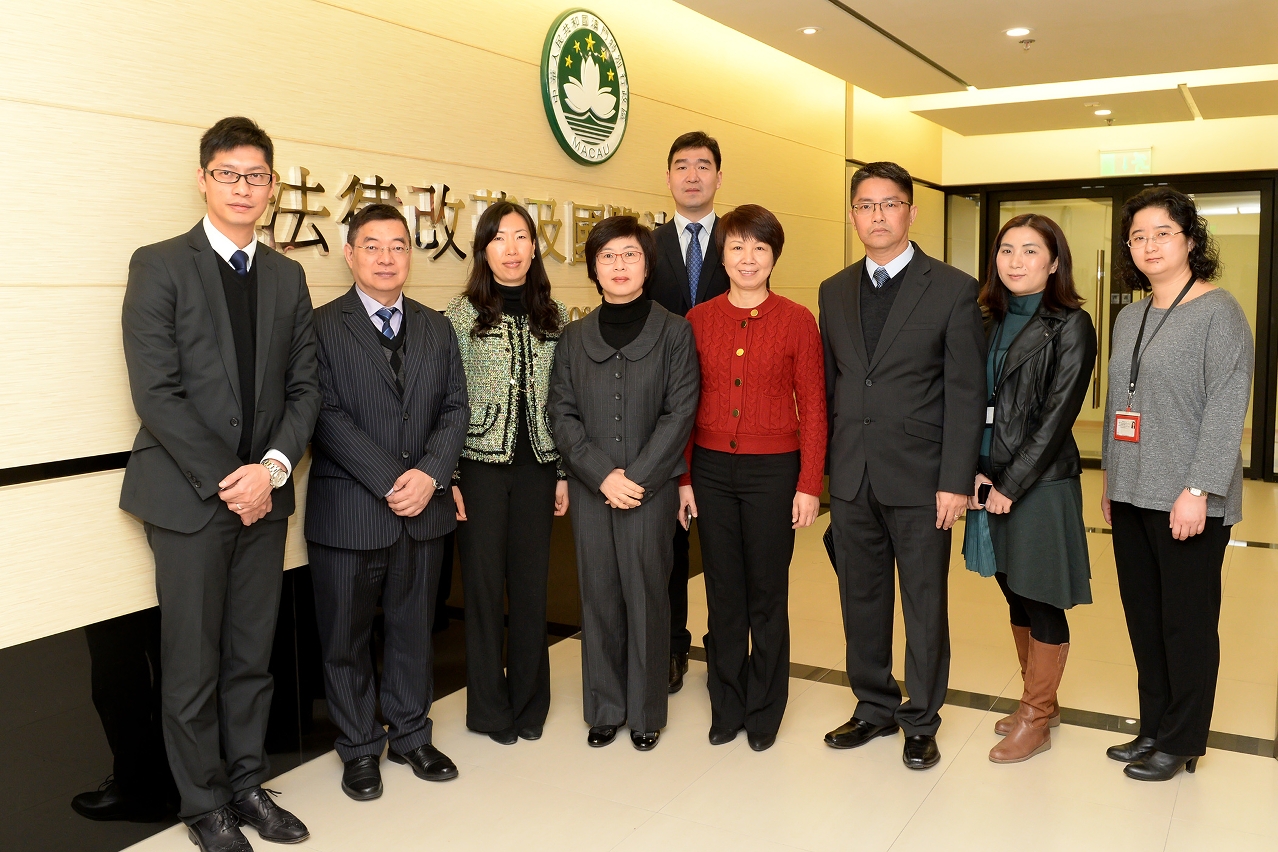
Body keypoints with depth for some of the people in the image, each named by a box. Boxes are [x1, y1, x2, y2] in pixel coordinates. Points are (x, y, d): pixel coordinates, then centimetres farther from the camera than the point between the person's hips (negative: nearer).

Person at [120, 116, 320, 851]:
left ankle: (247, 784, 28)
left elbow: (304, 386, 7)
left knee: (252, 656, 13)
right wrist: (224, 479, -15)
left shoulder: (287, 276, 10)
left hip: (264, 493, 4)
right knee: (193, 665, 6)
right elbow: (156, 391, -12)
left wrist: (273, 467, -8)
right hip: (189, 495, -4)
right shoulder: (160, 266, -4)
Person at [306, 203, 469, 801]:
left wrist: (430, 473, -10)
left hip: (424, 506, 4)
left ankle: (410, 735, 32)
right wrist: (390, 481, -18)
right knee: (345, 635, 8)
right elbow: (327, 416, -13)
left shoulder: (436, 328, 10)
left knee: (414, 627, 15)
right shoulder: (322, 327, -5)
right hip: (349, 511, -4)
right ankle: (360, 748, 26)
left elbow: (455, 407, 6)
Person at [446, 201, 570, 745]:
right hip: (480, 465, -2)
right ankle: (490, 708, 21)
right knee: (485, 584, 5)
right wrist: (448, 479, -8)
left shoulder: (553, 316, 6)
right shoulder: (461, 314, -3)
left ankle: (529, 703, 24)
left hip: (537, 466, 3)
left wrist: (564, 473, 7)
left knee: (532, 583, 8)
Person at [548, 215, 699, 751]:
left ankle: (646, 712, 18)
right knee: (598, 597, 8)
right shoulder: (574, 337, 9)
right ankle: (604, 708, 22)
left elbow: (680, 412, -5)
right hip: (590, 487, 2)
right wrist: (602, 475, -10)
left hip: (652, 487, -2)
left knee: (646, 596, 3)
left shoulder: (674, 331, 2)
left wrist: (638, 477, -12)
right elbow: (561, 414, 3)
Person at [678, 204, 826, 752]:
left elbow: (813, 408, -3)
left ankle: (764, 711, 25)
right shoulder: (698, 320, 3)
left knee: (767, 592, 8)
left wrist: (809, 485, -7)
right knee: (723, 591, 11)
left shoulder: (797, 321, -3)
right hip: (711, 470, 2)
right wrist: (683, 478, 3)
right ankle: (727, 706, 26)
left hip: (774, 470, -2)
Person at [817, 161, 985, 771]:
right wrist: (822, 470, 7)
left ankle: (921, 720, 25)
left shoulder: (953, 290, -4)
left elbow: (966, 393, -7)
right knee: (861, 601, 13)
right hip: (850, 478, 4)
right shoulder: (834, 292, 10)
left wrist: (955, 482, -12)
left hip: (919, 478, -4)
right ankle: (874, 707, 31)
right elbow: (828, 385, 11)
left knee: (925, 605, 7)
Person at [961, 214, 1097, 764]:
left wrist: (1012, 485, -14)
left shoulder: (1071, 326, -8)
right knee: (1015, 595, 15)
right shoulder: (994, 321, 10)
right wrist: (975, 473, -6)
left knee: (1042, 603, 4)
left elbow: (1058, 415, -13)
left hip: (1041, 481, -6)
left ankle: (1036, 721, 18)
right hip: (992, 480, 6)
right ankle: (1040, 702, 32)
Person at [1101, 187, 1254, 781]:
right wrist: (1111, 481, 15)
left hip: (1188, 501, -6)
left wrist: (1198, 490, -18)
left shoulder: (1218, 311, -8)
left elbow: (1226, 408, -13)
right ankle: (1153, 727, 26)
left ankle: (1181, 743, 18)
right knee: (1143, 617, 12)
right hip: (1132, 496, 7)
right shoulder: (1129, 318, 13)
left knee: (1187, 621, 4)